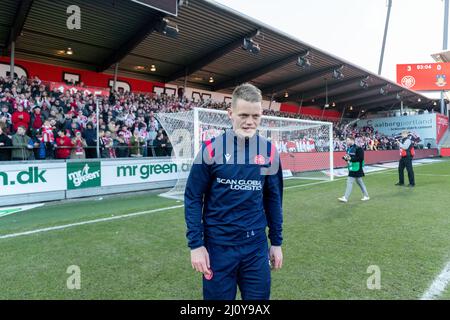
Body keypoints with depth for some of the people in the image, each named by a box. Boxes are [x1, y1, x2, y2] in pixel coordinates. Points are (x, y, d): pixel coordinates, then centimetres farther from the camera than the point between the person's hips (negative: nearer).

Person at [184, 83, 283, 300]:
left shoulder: (269, 152, -1)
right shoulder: (211, 148, -10)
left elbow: (273, 199, 7)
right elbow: (193, 198, -5)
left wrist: (276, 242, 9)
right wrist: (195, 244, -8)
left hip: (256, 246, 3)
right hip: (218, 246, -2)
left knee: (259, 295, 16)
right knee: (218, 296, 14)